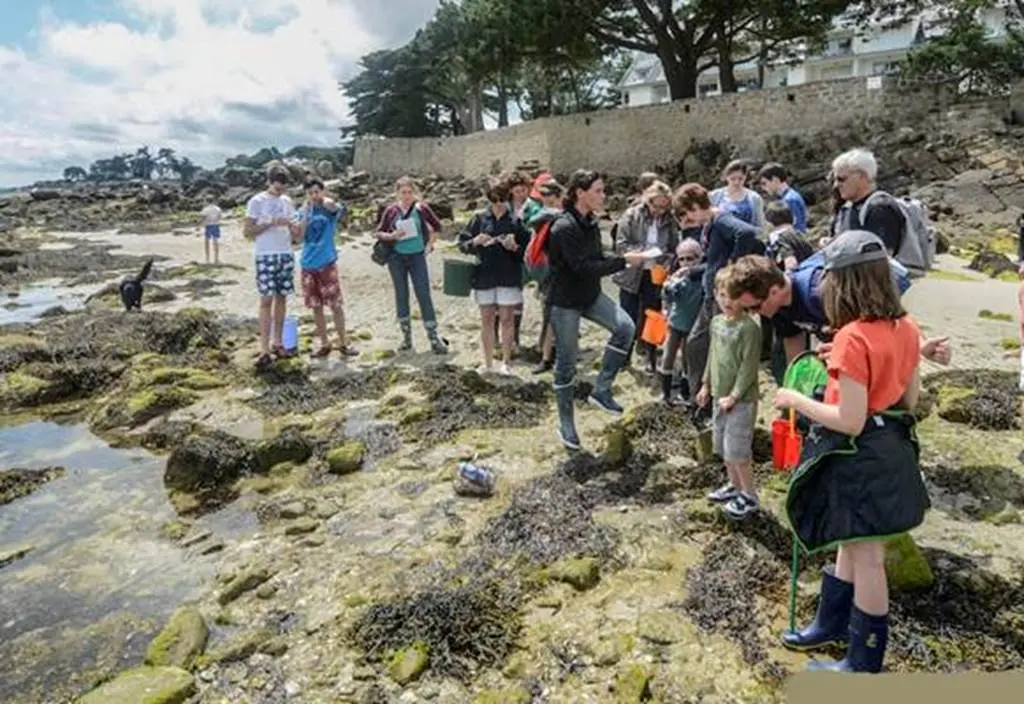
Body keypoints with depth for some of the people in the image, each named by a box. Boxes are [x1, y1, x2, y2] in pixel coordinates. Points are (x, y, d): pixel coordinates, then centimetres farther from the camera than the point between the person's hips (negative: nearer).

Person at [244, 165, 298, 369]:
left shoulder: (287, 201, 12)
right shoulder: (257, 201, -3)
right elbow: (247, 231, -5)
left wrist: (294, 232, -5)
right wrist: (270, 224, -15)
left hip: (286, 255, 5)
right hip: (265, 256, -5)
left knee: (282, 298, 6)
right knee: (267, 300, -7)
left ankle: (277, 343, 15)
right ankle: (265, 350, -7)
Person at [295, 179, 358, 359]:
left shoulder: (330, 209, -1)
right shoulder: (304, 211, 10)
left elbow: (330, 204, -28)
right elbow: (299, 235, -1)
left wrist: (322, 199, -6)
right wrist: (305, 214, -7)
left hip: (327, 263, -4)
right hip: (308, 264, 4)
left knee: (336, 305, -2)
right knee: (316, 306, 8)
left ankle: (343, 343, 8)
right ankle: (324, 344, 18)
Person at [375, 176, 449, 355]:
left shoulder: (421, 208, -2)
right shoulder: (391, 210, -1)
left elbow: (437, 226, 11)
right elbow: (379, 233, 5)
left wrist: (430, 245, 3)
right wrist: (392, 236, -14)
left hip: (417, 256, -1)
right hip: (397, 258, 1)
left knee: (424, 296, -4)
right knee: (401, 295, 8)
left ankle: (434, 338, 0)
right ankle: (406, 336, 20)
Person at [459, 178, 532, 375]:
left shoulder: (515, 221, 0)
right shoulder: (479, 218, 3)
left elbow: (527, 250, 2)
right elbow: (462, 245, 5)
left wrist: (515, 247, -17)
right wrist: (475, 242, -14)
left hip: (509, 277, -1)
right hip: (484, 276, 2)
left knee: (507, 319, 2)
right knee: (486, 319, 8)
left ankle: (506, 362, 14)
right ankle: (488, 363, 19)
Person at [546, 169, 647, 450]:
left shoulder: (591, 222, 4)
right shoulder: (564, 227, -21)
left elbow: (596, 259, 10)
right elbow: (584, 267, -26)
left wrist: (622, 259, -7)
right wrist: (623, 261, -21)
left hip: (590, 295, 7)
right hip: (565, 301, -7)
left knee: (625, 326, -14)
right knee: (566, 361, 3)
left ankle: (601, 389, 1)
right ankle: (566, 425, 19)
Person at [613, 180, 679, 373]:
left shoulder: (670, 221, -3)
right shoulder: (631, 215, -9)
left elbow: (674, 249, 2)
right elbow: (621, 245, -13)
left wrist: (667, 262, -18)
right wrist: (644, 251, -23)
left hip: (656, 276, 1)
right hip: (631, 275, -1)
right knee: (628, 319, 9)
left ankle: (651, 357, 26)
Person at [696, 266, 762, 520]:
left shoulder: (749, 327, -18)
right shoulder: (716, 322, 6)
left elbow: (749, 366, -19)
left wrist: (734, 396, -19)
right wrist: (706, 385, 16)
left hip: (741, 399, -8)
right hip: (719, 395, 8)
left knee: (736, 448, -3)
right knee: (723, 445, 18)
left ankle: (749, 496, 14)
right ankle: (734, 485, 37)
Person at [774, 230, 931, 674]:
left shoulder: (853, 337, -25)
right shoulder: (906, 328, 0)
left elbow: (850, 422, -25)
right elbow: (910, 399, 10)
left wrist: (796, 401, -13)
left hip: (859, 459, -9)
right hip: (891, 448, 9)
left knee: (866, 557, 7)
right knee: (852, 545, 24)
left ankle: (864, 665, 26)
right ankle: (832, 624, 43)